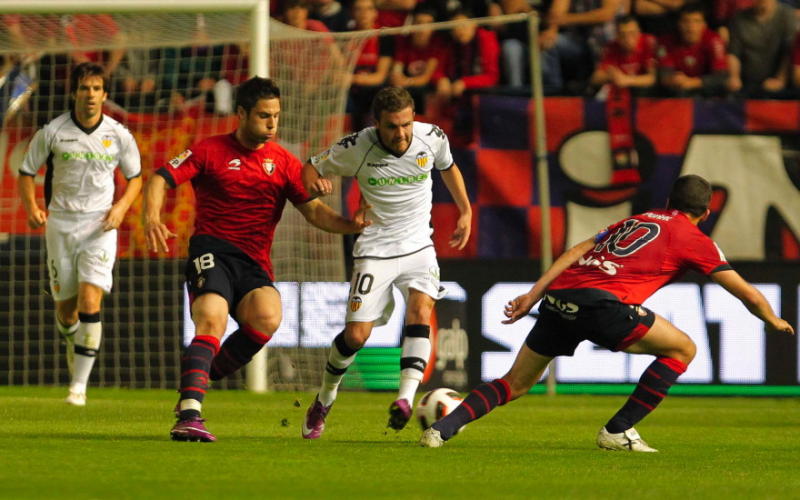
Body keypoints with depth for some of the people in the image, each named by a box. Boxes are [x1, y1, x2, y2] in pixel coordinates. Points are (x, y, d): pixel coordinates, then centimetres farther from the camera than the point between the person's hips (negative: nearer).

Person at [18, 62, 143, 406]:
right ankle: (72, 338, 45)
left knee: (90, 302, -16)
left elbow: (135, 177, 12)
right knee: (66, 306, 7)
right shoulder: (52, 132, -5)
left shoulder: (118, 135, -3)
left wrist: (122, 206, -7)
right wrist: (32, 208, -12)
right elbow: (26, 172, 5)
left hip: (100, 226, -1)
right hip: (60, 223, 1)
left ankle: (79, 383, -12)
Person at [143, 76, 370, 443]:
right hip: (212, 251, -3)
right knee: (212, 322, -27)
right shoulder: (210, 151, 5)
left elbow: (313, 209, 6)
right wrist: (152, 217, -21)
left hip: (254, 263, 3)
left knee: (267, 318, -27)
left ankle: (206, 373, -5)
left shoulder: (283, 162, 13)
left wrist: (349, 225, -13)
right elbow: (161, 179, 0)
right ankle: (189, 416, -33)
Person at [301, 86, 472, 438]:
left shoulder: (431, 138, -6)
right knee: (356, 335, -8)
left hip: (418, 244, 2)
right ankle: (324, 399, 19)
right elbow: (312, 168, 1)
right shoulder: (356, 148, -14)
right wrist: (314, 181, -23)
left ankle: (405, 399, -34)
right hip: (375, 248, -2)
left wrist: (466, 211, 21)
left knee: (420, 309, -25)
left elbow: (448, 167, 17)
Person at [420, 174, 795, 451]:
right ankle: (618, 431, 9)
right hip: (602, 301, -6)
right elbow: (747, 294, 22)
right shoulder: (694, 240, 16)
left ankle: (441, 429, 3)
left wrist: (533, 295, 16)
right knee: (683, 349, 12)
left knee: (514, 385, 19)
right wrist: (774, 322, 40)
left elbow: (577, 252, 20)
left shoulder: (634, 221, 32)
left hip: (558, 297, 6)